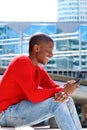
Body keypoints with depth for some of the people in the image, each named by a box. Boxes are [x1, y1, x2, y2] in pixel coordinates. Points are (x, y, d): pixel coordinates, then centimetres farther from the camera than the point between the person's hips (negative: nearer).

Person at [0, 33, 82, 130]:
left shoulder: (40, 70, 9)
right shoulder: (21, 62, -19)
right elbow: (34, 95, -27)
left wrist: (63, 93, -23)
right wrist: (63, 90, -18)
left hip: (22, 110, 9)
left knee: (67, 101, 1)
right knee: (56, 103, -23)